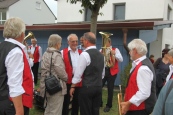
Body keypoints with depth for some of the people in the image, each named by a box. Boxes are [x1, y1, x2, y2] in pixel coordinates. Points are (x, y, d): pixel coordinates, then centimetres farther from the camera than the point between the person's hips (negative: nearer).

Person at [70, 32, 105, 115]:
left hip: (87, 88, -7)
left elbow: (78, 73, -13)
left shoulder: (85, 54, -15)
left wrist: (73, 86, -2)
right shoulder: (101, 55, 8)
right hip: (99, 87, 7)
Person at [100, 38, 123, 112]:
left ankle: (108, 105, 22)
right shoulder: (101, 50, 10)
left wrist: (114, 54, -20)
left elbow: (121, 60, -8)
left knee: (110, 89, 5)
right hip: (102, 70, 2)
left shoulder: (115, 50, 2)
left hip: (111, 71, -2)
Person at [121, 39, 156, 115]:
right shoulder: (139, 64, 7)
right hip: (136, 106, 9)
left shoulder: (143, 68, -26)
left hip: (140, 109, -9)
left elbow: (144, 93, -29)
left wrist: (128, 103, -23)